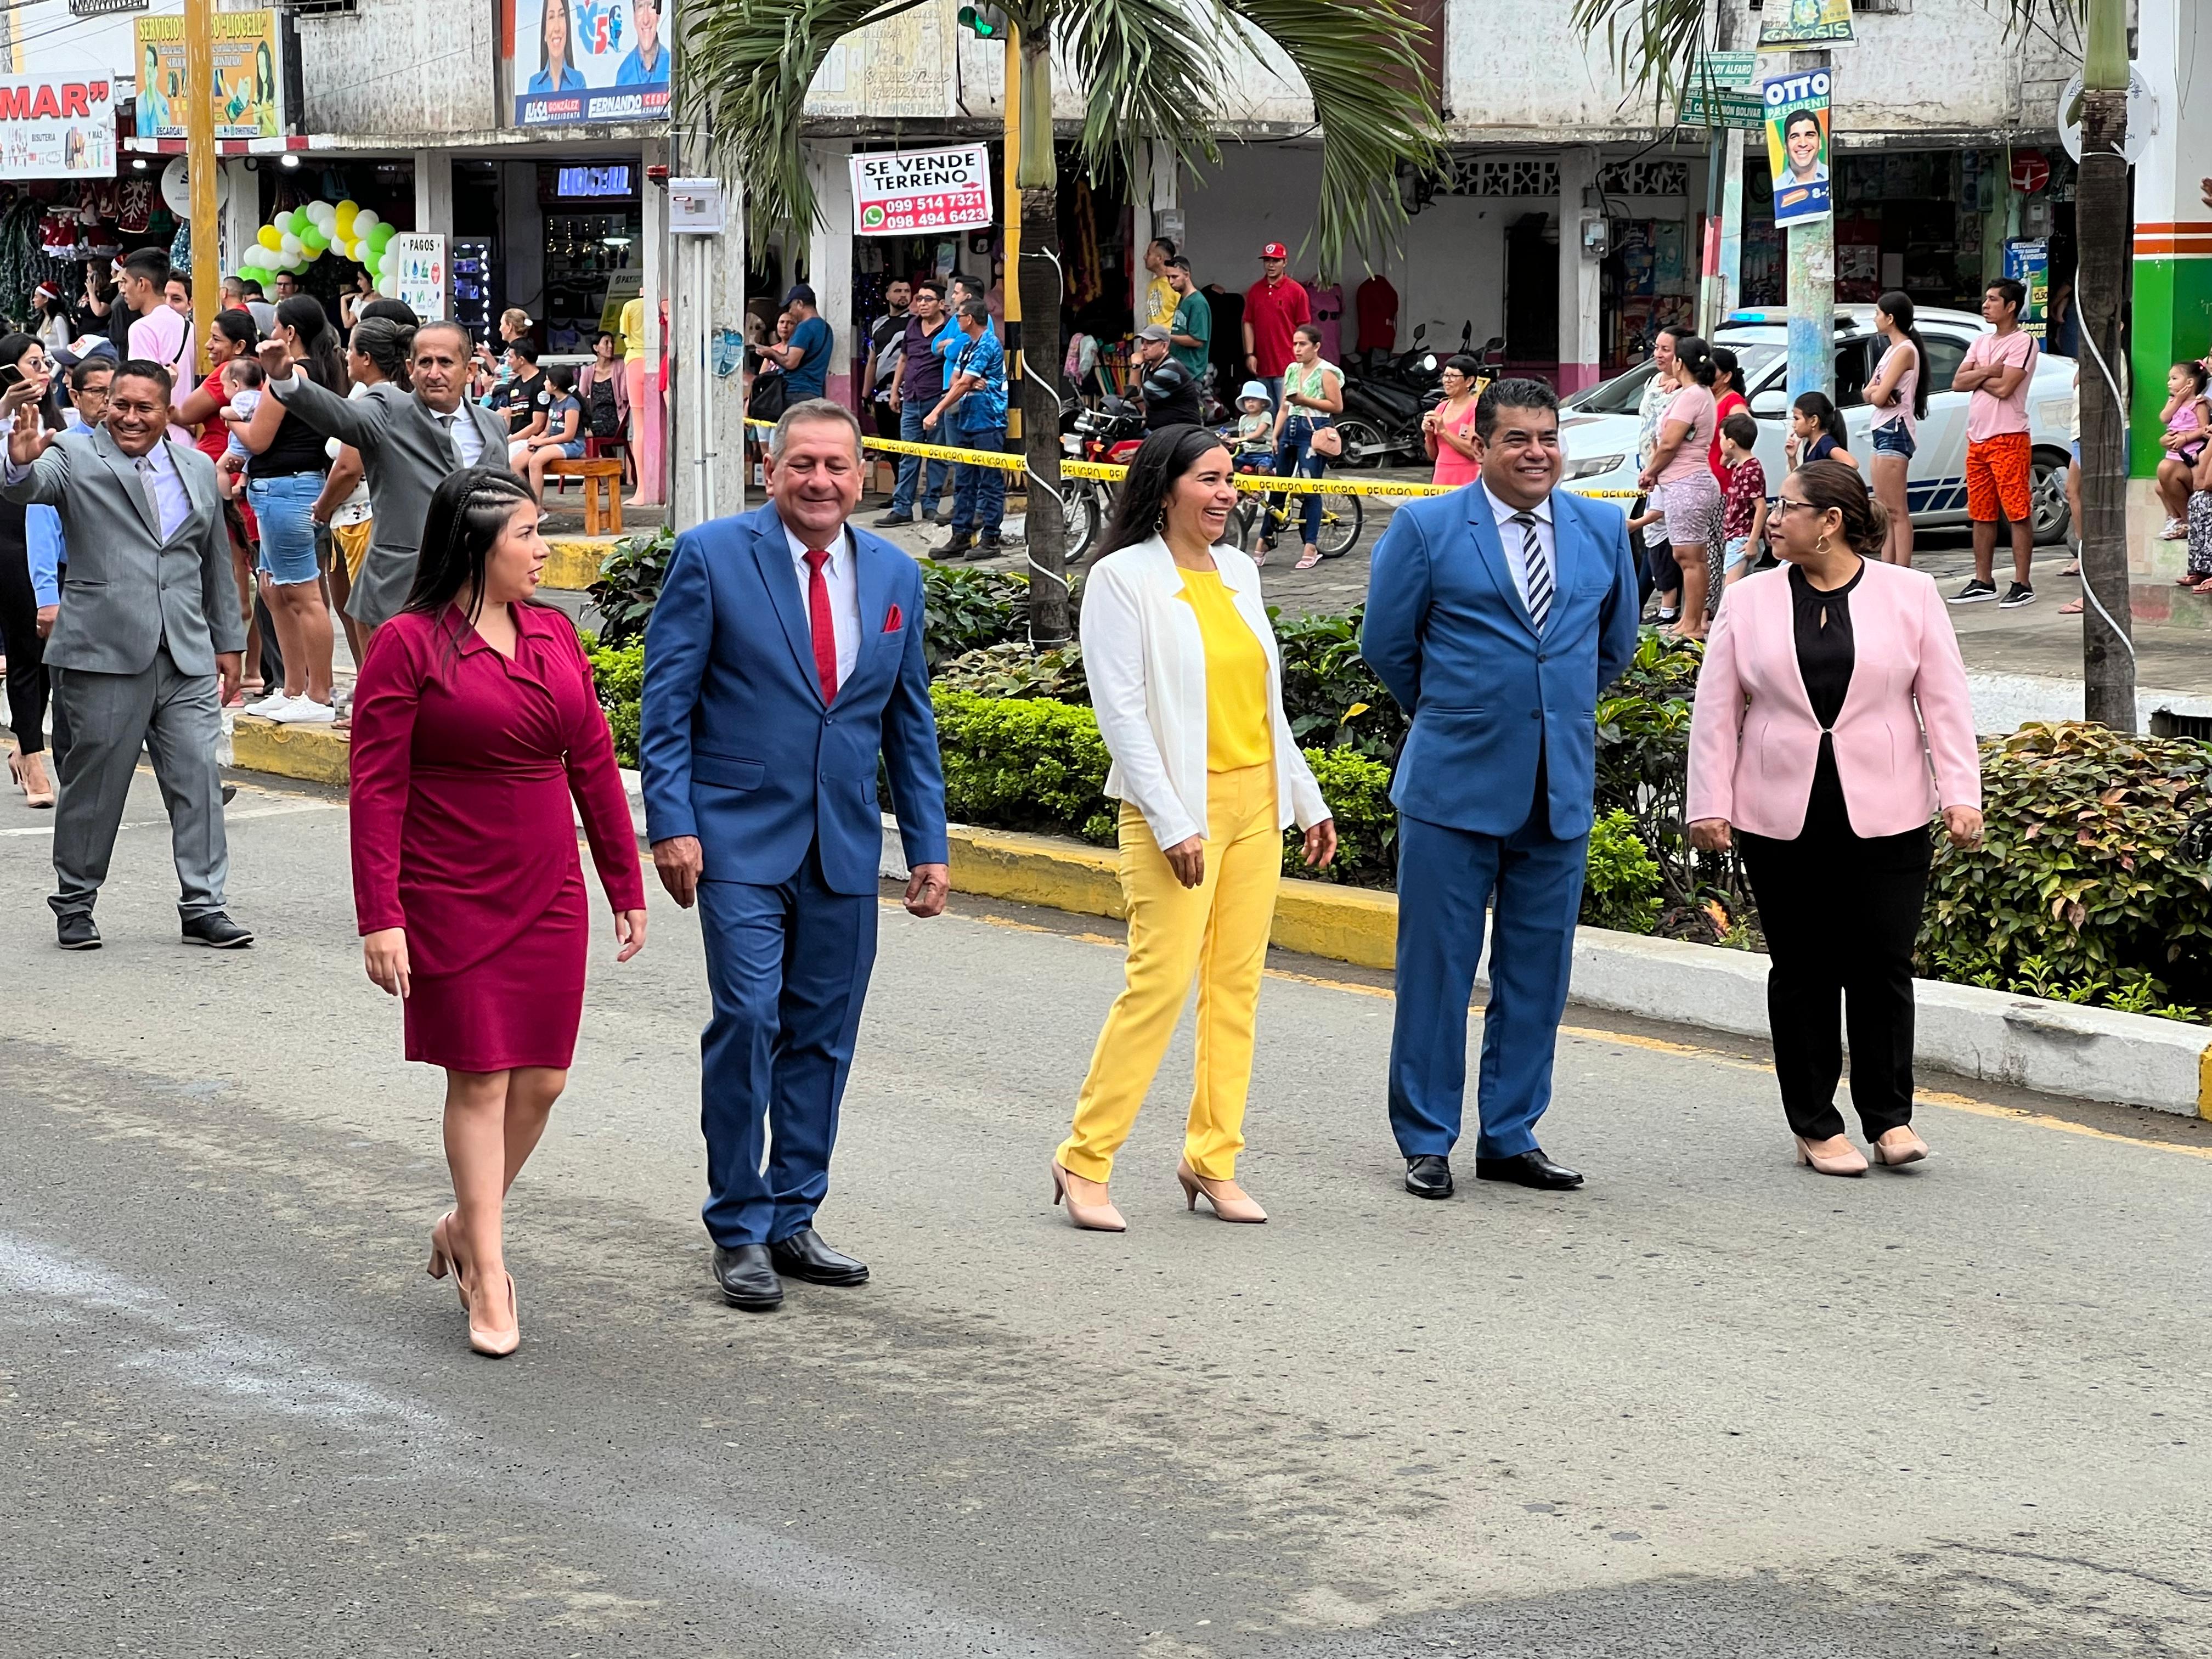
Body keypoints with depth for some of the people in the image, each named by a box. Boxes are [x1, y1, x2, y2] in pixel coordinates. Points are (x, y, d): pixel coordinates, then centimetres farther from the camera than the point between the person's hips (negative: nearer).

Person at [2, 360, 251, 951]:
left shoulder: (197, 469, 14)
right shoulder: (74, 456, 0)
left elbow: (216, 563, 20)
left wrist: (228, 642, 21)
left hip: (188, 658, 4)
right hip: (106, 653, -3)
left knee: (199, 779, -1)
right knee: (94, 782, 4)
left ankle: (203, 907, 6)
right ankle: (74, 906, 17)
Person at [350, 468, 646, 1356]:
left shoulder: (554, 635, 7)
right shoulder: (408, 645, -10)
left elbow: (594, 767, 11)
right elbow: (377, 791, -11)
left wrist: (626, 888, 11)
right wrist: (379, 918, -15)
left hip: (549, 896, 5)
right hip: (451, 901, -5)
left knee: (541, 1080, 6)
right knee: (480, 1081, -1)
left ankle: (467, 1227, 28)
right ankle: (488, 1282, 7)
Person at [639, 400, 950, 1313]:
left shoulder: (896, 576, 8)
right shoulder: (712, 556, -5)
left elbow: (910, 722, 15)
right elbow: (666, 701, -4)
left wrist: (929, 845, 11)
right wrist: (672, 824, -12)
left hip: (846, 845, 5)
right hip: (739, 837, -4)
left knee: (823, 1033, 7)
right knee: (748, 1021, -10)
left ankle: (791, 1220, 18)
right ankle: (738, 1232, 1)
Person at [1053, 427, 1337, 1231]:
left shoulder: (1238, 572, 12)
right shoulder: (1124, 578, -8)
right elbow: (1120, 710, -12)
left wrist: (1308, 800, 17)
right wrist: (1171, 823, -18)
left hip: (1255, 799, 7)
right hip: (1178, 807, -7)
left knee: (1237, 983, 6)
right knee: (1161, 981, -11)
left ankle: (1212, 1159, 13)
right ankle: (1085, 1160, -2)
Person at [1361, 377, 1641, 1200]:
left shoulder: (1604, 530, 7)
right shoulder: (1426, 528, -4)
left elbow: (1615, 642, 22)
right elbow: (1386, 644, 5)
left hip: (1561, 787, 4)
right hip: (1454, 785, -4)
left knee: (1538, 971, 8)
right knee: (1436, 967, 1)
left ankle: (1511, 1137, 18)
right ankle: (1426, 1141, 10)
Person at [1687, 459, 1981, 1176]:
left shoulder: (1910, 595, 3)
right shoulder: (1750, 602, 6)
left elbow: (1945, 700, 2)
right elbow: (1717, 710, 6)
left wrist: (1960, 794, -5)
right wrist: (1710, 805, 0)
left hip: (1884, 817, -1)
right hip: (1781, 819, 1)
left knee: (1883, 966, -1)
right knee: (1802, 973, 5)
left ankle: (1890, 1118, 12)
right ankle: (1816, 1128, 12)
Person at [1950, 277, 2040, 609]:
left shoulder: (2023, 342, -7)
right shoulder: (1981, 343, 18)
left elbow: (2004, 387, -18)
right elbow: (1958, 383, 7)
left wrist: (1977, 376, -1)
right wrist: (1988, 372, -8)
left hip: (2009, 439, -8)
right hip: (1977, 438, 8)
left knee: (2018, 513, -7)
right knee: (1981, 515, 11)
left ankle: (2022, 585, -8)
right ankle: (1983, 582, 17)